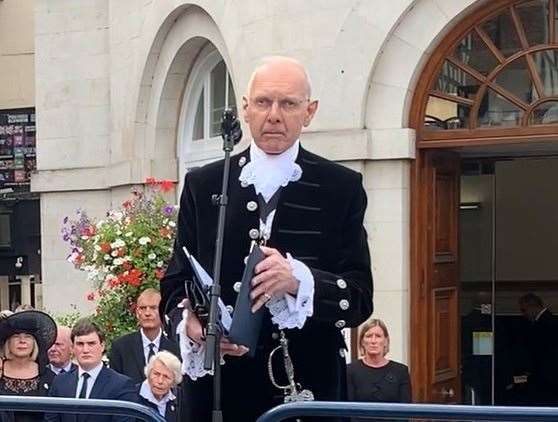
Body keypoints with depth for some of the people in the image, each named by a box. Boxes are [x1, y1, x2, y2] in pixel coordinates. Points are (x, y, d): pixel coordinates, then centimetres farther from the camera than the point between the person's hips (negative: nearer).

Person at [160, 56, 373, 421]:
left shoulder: (342, 188, 0)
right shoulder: (203, 184, 6)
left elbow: (360, 299, -6)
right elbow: (175, 282, 6)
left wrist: (297, 279, -24)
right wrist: (191, 322, -15)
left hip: (308, 386, -1)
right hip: (219, 384, 1)